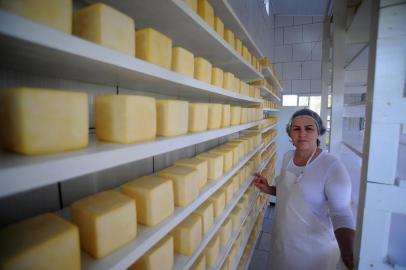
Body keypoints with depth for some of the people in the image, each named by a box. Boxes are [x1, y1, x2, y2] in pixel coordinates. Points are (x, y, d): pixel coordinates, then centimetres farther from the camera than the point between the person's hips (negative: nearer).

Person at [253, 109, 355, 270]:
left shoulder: (333, 167, -23)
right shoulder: (288, 156, -5)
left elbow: (341, 215, -26)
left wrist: (347, 254, -40)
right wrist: (268, 189, -5)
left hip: (314, 249, -5)